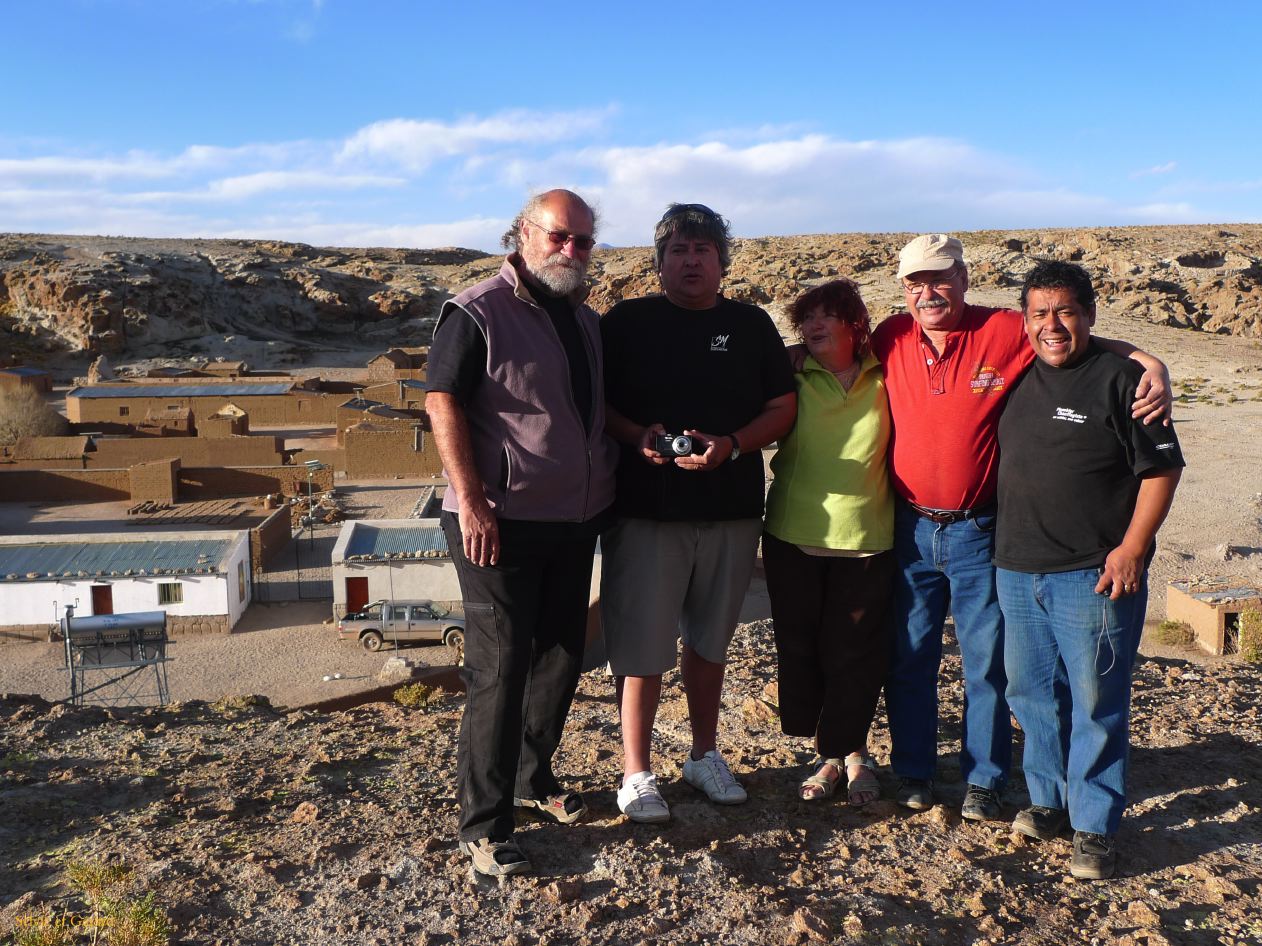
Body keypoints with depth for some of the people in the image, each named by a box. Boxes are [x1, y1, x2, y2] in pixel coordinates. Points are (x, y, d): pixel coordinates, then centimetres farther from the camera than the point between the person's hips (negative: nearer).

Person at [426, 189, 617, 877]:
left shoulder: (584, 321, 14)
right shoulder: (478, 312, -10)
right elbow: (442, 403, -15)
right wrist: (471, 500, -21)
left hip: (576, 521, 8)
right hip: (502, 523, -7)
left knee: (560, 657, 16)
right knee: (498, 670, -2)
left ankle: (533, 777, 37)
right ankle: (482, 826, 10)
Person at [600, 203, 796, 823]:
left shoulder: (751, 325, 8)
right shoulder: (627, 321, 2)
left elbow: (782, 409, 6)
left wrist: (730, 445, -12)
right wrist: (637, 436, -18)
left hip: (731, 509, 3)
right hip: (646, 509, -2)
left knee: (709, 641, 15)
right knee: (642, 644, -1)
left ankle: (705, 756, 31)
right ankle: (636, 773, 12)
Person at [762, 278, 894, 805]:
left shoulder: (885, 380, 1)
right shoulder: (790, 376, 1)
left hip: (866, 540, -1)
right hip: (793, 538, 1)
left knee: (855, 655, 5)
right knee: (800, 650, 7)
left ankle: (850, 750, 28)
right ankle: (833, 755, 26)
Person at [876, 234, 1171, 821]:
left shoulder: (1006, 332, -9)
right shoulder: (891, 338, 0)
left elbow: (1096, 344, -3)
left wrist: (1152, 365, -18)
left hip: (980, 533, -2)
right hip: (910, 530, 3)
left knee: (987, 663, 7)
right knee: (908, 659, 11)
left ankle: (983, 780, 24)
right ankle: (913, 773, 28)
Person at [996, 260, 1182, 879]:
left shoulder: (1120, 377, -7)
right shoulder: (1018, 378, 10)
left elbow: (1162, 468, -8)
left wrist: (1132, 548, -14)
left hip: (1093, 576, -6)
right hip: (1017, 572, 6)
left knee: (1096, 703, 2)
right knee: (1032, 694, 15)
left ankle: (1094, 828, 15)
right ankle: (1048, 800, 32)